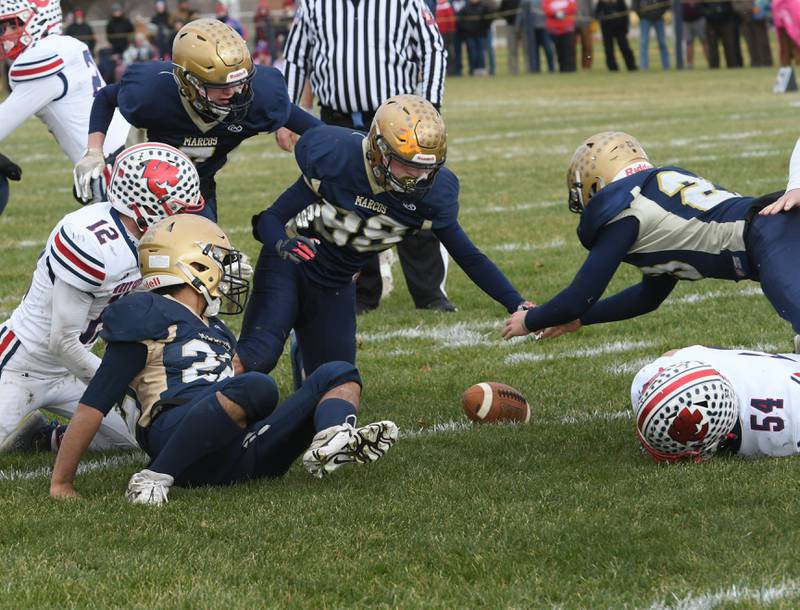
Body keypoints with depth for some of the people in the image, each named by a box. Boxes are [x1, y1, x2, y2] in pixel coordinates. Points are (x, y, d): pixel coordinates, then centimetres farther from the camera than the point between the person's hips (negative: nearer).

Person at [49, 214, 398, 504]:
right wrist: (61, 484, -7)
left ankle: (331, 444, -28)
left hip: (239, 458, 8)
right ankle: (154, 478, -32)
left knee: (339, 375, 8)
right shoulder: (151, 317, 4)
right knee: (257, 387, -36)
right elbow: (94, 404, -2)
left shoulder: (218, 333, 31)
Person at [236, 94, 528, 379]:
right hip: (287, 267, -5)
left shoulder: (433, 192, -16)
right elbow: (270, 218, -18)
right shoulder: (336, 160, -26)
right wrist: (283, 243, -40)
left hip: (336, 289, 5)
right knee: (256, 359, -27)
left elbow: (469, 257, -7)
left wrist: (517, 305, -16)